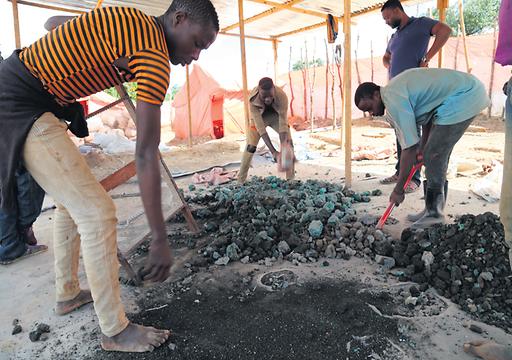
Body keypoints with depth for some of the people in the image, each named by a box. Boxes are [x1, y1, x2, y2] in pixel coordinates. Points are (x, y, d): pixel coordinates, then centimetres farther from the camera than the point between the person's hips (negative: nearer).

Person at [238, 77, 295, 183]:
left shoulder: (282, 97, -38)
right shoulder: (253, 100, -38)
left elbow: (283, 123, -37)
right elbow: (260, 127, -39)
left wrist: (283, 146, -49)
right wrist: (273, 152, -44)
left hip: (277, 116, 1)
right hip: (260, 118, -1)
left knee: (289, 143, -11)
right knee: (250, 147, -11)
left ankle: (291, 179, 1)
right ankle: (240, 181, 2)